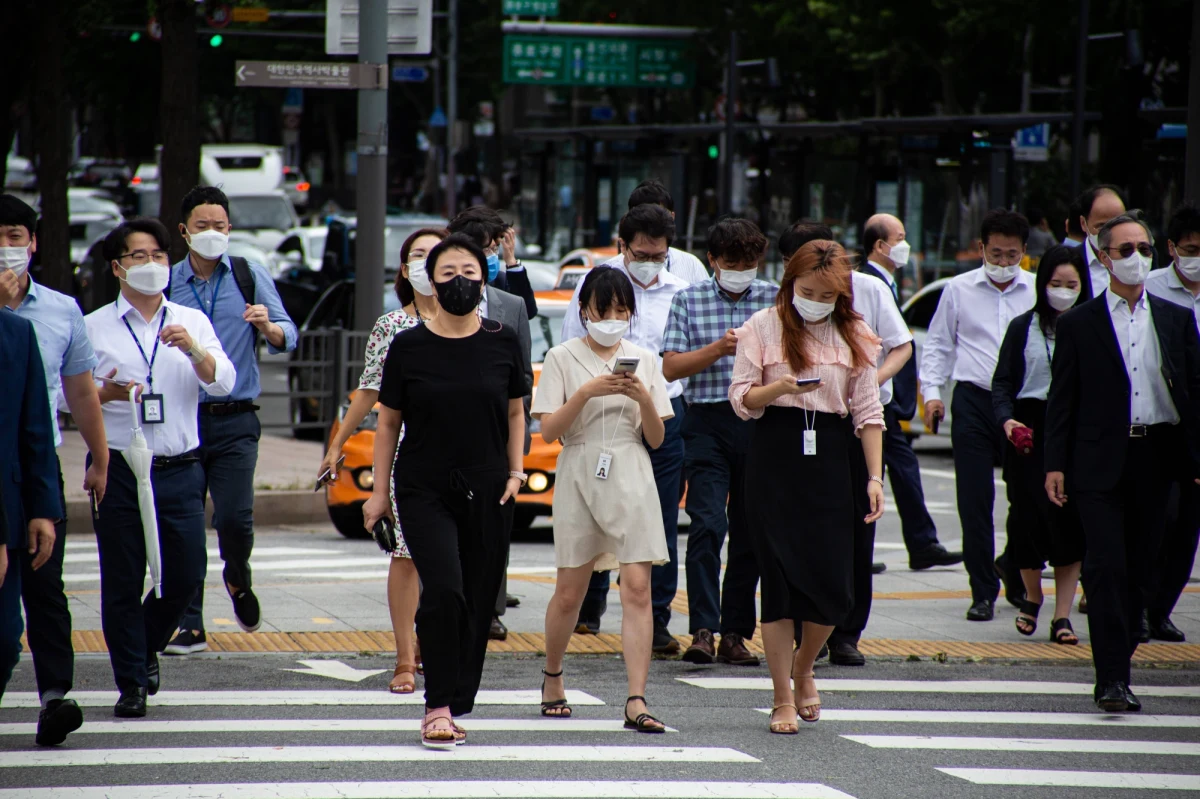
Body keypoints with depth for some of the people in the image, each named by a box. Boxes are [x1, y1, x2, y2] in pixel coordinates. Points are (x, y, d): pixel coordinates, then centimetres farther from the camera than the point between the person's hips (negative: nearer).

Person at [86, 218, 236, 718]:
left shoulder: (192, 322, 9)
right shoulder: (93, 328, 5)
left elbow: (223, 383, -2)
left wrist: (193, 350, -21)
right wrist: (104, 394, -17)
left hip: (179, 470, 2)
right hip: (118, 467, -2)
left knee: (186, 574, 0)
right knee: (122, 582, 0)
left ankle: (147, 644, 28)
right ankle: (131, 682, 11)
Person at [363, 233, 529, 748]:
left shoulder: (502, 343, 3)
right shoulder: (408, 347, -1)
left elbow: (515, 414, 13)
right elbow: (388, 421, 6)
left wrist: (515, 473, 4)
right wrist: (380, 490, 5)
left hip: (488, 492, 2)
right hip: (424, 489, -2)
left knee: (477, 601, 4)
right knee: (443, 589, -19)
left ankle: (454, 708, 16)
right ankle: (438, 705, -12)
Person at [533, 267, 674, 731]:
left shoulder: (644, 361, 9)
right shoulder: (563, 358, 3)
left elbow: (656, 439, 8)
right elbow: (548, 430, -5)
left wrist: (645, 399, -10)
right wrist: (587, 392, -17)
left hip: (632, 480, 1)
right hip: (579, 478, -1)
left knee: (637, 587, -11)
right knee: (570, 592, 5)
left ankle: (636, 702, -15)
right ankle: (552, 679, 30)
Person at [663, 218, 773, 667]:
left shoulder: (775, 300, 8)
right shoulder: (689, 300, 6)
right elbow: (671, 367, 1)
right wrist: (718, 348, -13)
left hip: (761, 423, 2)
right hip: (708, 423, -2)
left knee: (750, 532, 5)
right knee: (707, 524, -14)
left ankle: (735, 634, 12)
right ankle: (703, 630, -16)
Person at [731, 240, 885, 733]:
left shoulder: (853, 336, 8)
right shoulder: (764, 327, 3)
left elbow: (867, 411, 8)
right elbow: (741, 399, 1)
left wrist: (875, 476, 1)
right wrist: (776, 389, -19)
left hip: (830, 458, 2)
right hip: (775, 456, -2)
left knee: (834, 586, -3)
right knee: (781, 580, -3)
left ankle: (802, 668, 26)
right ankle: (784, 700, 4)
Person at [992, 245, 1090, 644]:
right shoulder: (1024, 327, 5)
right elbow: (1002, 382, 3)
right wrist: (1007, 419, -15)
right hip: (1030, 431, 0)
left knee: (1070, 521, -3)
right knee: (1028, 518, -1)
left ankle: (1062, 615, 3)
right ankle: (1032, 595, 25)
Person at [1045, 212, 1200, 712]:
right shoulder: (1078, 324, 5)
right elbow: (1062, 398, 4)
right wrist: (1055, 464, -4)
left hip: (1155, 458, 3)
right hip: (1100, 461, -3)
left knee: (1140, 570, 6)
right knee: (1107, 567, -10)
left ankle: (1118, 663, 19)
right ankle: (1112, 679, -12)